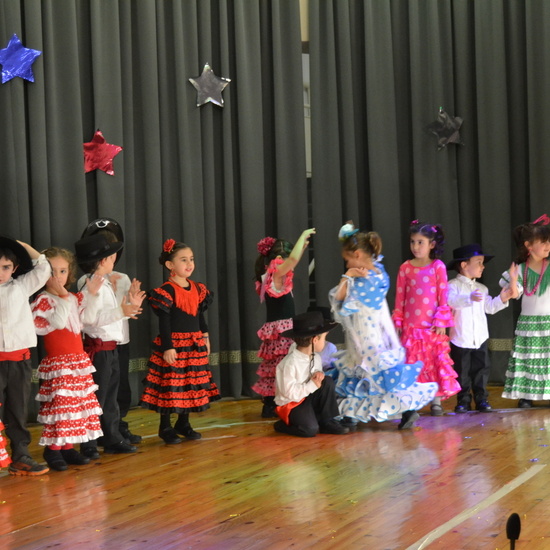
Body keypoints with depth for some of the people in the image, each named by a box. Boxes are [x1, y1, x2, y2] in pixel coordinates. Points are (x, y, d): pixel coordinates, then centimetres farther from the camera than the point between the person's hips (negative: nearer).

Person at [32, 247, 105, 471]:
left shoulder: (74, 298, 12)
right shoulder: (43, 300, -10)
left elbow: (88, 317, 3)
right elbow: (58, 322, -23)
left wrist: (92, 295, -4)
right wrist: (64, 298, -22)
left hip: (79, 360, 7)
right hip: (57, 363, -7)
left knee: (78, 403, 9)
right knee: (59, 403, -9)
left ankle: (67, 447, 16)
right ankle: (52, 448, 0)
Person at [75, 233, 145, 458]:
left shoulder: (105, 285, 15)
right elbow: (90, 318, -29)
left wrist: (130, 304, 11)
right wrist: (121, 311, -31)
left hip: (110, 349, 10)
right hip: (99, 349, -10)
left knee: (110, 398, 15)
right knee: (96, 398, -5)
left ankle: (113, 439, 23)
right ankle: (88, 446, 1)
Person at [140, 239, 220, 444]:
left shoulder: (198, 289, 9)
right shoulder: (166, 292, -12)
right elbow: (164, 322, -14)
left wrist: (205, 338, 15)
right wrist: (167, 348, -18)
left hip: (194, 346, 7)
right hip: (174, 345, -7)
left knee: (192, 385, 12)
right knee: (170, 386, -2)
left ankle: (183, 424, 25)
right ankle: (165, 427, 8)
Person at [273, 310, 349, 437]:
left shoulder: (316, 357, 0)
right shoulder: (290, 363, -25)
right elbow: (289, 392, -27)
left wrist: (319, 375, -13)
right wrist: (312, 385, -24)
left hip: (308, 398, 7)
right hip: (290, 404, -7)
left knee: (327, 381, -12)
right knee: (310, 429, -26)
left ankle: (327, 421, -3)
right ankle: (283, 425, 4)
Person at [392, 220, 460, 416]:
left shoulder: (438, 267, -1)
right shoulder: (405, 268, 4)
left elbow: (443, 296, -2)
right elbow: (400, 298, 6)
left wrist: (441, 322, -7)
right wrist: (398, 322, 4)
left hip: (432, 326, -1)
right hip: (410, 326, 1)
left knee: (436, 362, 1)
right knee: (413, 363, 3)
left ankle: (436, 402, 9)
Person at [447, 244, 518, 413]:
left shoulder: (482, 288, 14)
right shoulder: (453, 285, -6)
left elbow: (489, 307, 12)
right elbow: (451, 301, -25)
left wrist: (501, 299, -2)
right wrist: (469, 298, -40)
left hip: (480, 338, 5)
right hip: (461, 339, -5)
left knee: (481, 369, 4)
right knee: (462, 371, 3)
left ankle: (482, 399, 12)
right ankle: (463, 401, 12)